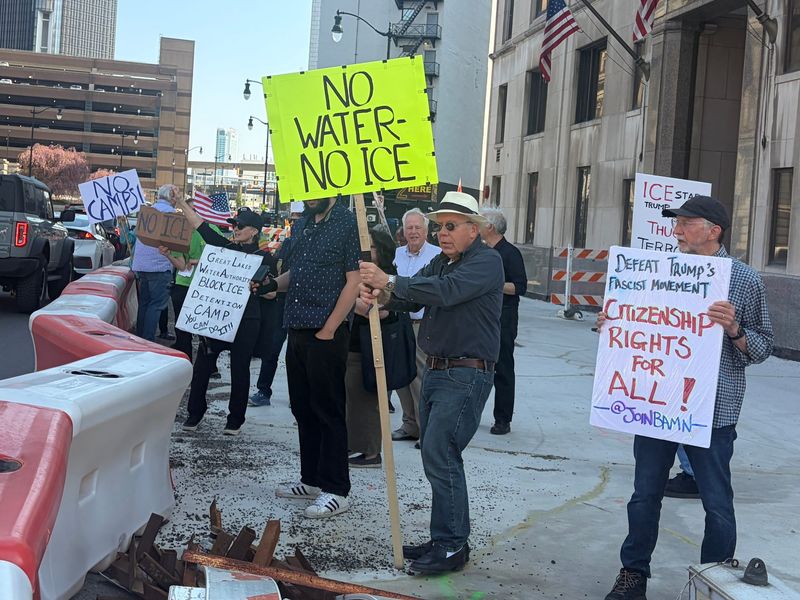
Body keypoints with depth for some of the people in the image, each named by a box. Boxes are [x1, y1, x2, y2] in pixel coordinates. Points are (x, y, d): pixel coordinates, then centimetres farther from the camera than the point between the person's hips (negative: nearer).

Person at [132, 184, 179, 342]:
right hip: (159, 265, -8)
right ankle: (148, 341, -11)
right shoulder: (169, 211, -9)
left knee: (144, 303, 14)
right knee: (156, 304, -7)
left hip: (141, 264, 8)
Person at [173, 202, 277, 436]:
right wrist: (181, 203, 5)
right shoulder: (225, 247, 10)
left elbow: (272, 292, 2)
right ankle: (195, 413, 14)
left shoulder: (264, 257, 2)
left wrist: (255, 288, -16)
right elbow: (200, 225, 9)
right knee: (202, 364, 2)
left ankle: (235, 419, 15)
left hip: (246, 320, -3)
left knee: (239, 368, 4)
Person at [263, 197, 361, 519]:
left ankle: (335, 490, 5)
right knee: (303, 409, 14)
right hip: (298, 331, 8)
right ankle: (311, 479, 26)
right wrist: (273, 283, 2)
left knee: (328, 411, -2)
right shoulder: (303, 223, 15)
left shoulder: (348, 223, -9)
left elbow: (353, 281, -12)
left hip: (326, 334, -8)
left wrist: (329, 329, -15)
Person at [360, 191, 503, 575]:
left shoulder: (486, 262, -10)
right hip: (435, 371, 9)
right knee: (436, 456, 11)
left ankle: (452, 546, -5)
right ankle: (444, 540, 20)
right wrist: (382, 296, -15)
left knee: (440, 455, -12)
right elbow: (412, 298, 6)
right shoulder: (441, 262, 18)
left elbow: (445, 291, -26)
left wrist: (390, 281, -26)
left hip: (466, 375, -9)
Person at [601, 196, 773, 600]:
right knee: (645, 495, 12)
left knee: (717, 504, 5)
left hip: (713, 410, -3)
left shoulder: (745, 279, -3)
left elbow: (762, 347, -1)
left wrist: (734, 329, -20)